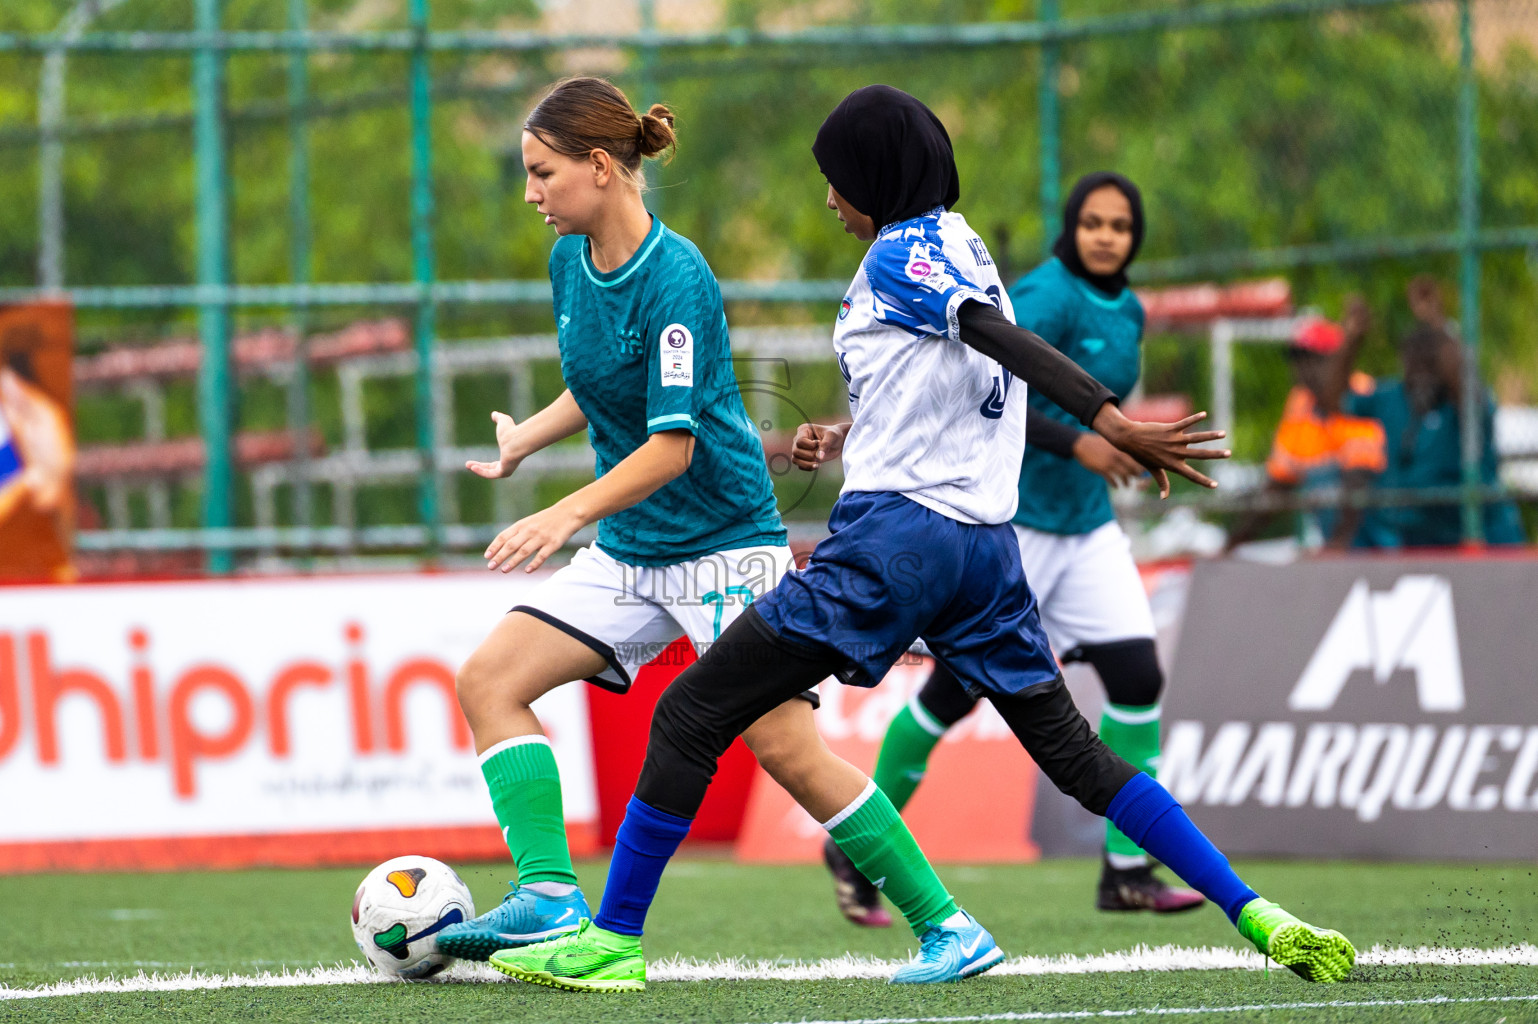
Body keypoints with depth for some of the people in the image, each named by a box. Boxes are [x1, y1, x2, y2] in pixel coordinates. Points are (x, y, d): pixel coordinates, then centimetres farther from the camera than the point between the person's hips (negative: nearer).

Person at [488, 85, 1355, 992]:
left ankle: (612, 942, -2)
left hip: (896, 538, -9)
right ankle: (1258, 917, 2)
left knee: (690, 717, -2)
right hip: (988, 543, 9)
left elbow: (1001, 338, -22)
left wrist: (1110, 421, -34)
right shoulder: (966, 251, 18)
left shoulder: (901, 254, -7)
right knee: (1074, 753, 12)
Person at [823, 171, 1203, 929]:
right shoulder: (1048, 298, -16)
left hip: (1085, 526, 7)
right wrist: (1077, 445, -28)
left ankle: (1127, 869, -3)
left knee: (1137, 676, -7)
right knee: (956, 690, -1)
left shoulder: (1126, 312, 10)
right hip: (1007, 519, -7)